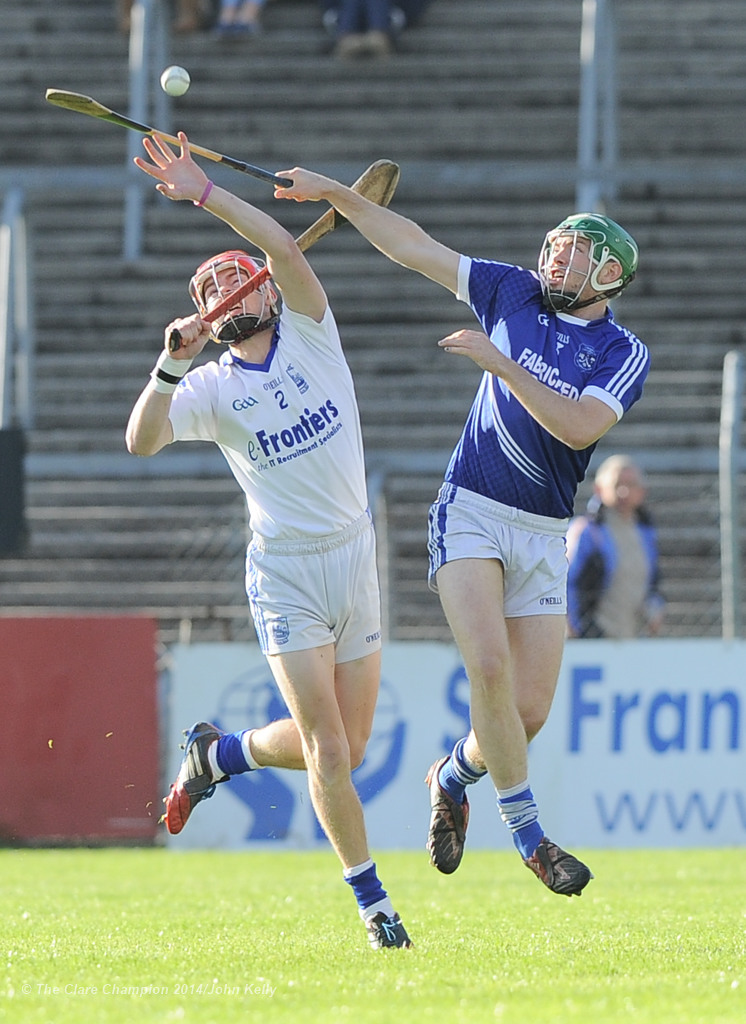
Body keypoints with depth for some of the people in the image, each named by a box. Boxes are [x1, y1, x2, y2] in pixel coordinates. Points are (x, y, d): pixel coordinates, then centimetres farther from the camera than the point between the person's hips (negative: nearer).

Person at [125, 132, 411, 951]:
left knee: (344, 750, 8)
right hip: (284, 576, -3)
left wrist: (203, 192, -21)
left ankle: (221, 752, 32)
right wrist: (169, 366, -29)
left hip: (354, 559, 3)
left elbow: (285, 248, -15)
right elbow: (141, 440, -18)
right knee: (327, 747, -12)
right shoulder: (210, 388, -2)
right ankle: (372, 901, -1)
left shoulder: (308, 333, 2)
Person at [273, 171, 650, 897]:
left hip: (544, 535, 0)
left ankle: (453, 776, 29)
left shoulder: (623, 354, 0)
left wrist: (499, 363, -19)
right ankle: (528, 835, -15)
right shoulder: (513, 293, 7)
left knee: (529, 708, -4)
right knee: (489, 665, -23)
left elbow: (579, 427, -18)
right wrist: (335, 194, 8)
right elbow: (413, 246, 12)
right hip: (471, 513, 0)